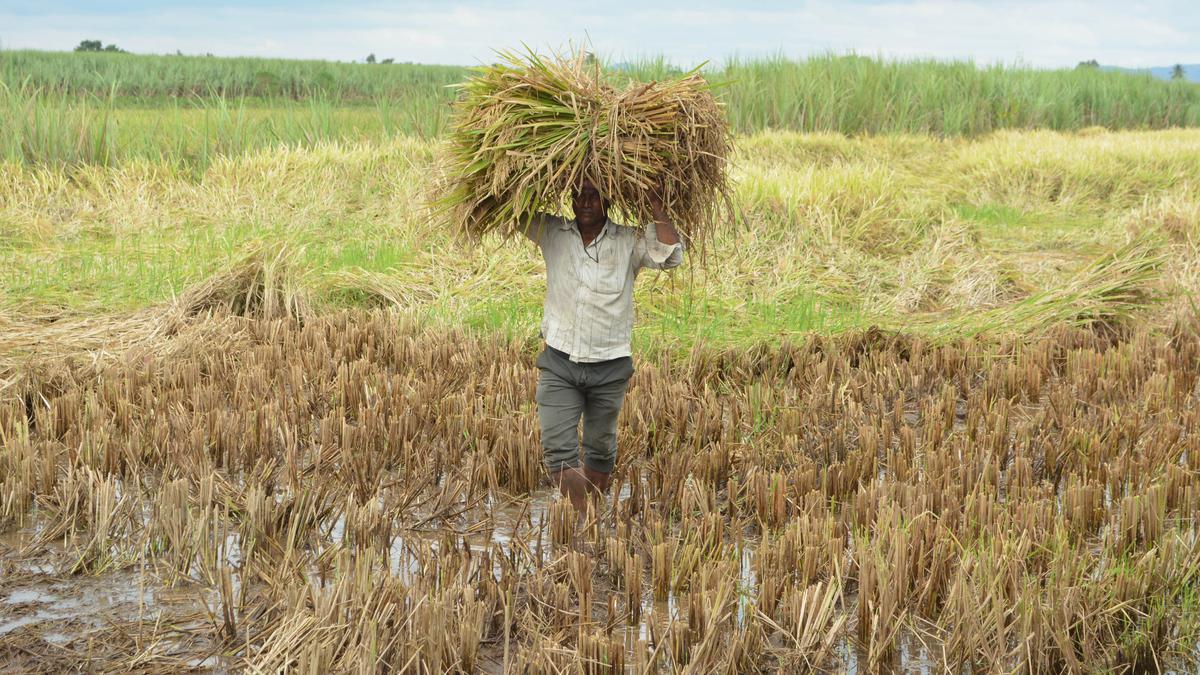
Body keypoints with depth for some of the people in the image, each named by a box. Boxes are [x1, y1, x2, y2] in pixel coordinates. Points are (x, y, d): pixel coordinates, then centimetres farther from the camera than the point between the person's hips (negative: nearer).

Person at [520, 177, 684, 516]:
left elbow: (670, 256, -14)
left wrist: (656, 207, -14)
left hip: (610, 366, 0)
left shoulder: (629, 241, -1)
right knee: (557, 452, -11)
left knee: (600, 450, 14)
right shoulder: (552, 233, 3)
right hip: (559, 363, 0)